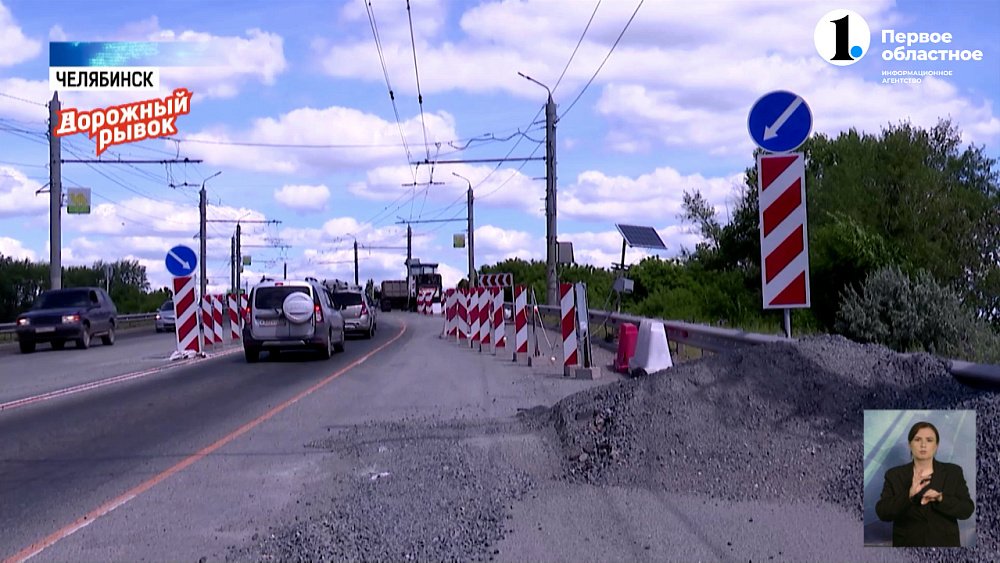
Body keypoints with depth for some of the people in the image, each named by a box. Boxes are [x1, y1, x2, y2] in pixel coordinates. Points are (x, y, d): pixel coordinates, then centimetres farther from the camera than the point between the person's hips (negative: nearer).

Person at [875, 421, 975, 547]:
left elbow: (967, 510, -3)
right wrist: (909, 494, -22)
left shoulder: (953, 473, 4)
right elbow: (882, 513, -7)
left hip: (944, 545, 0)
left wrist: (941, 498, -21)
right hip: (908, 545, 0)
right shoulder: (894, 475, 2)